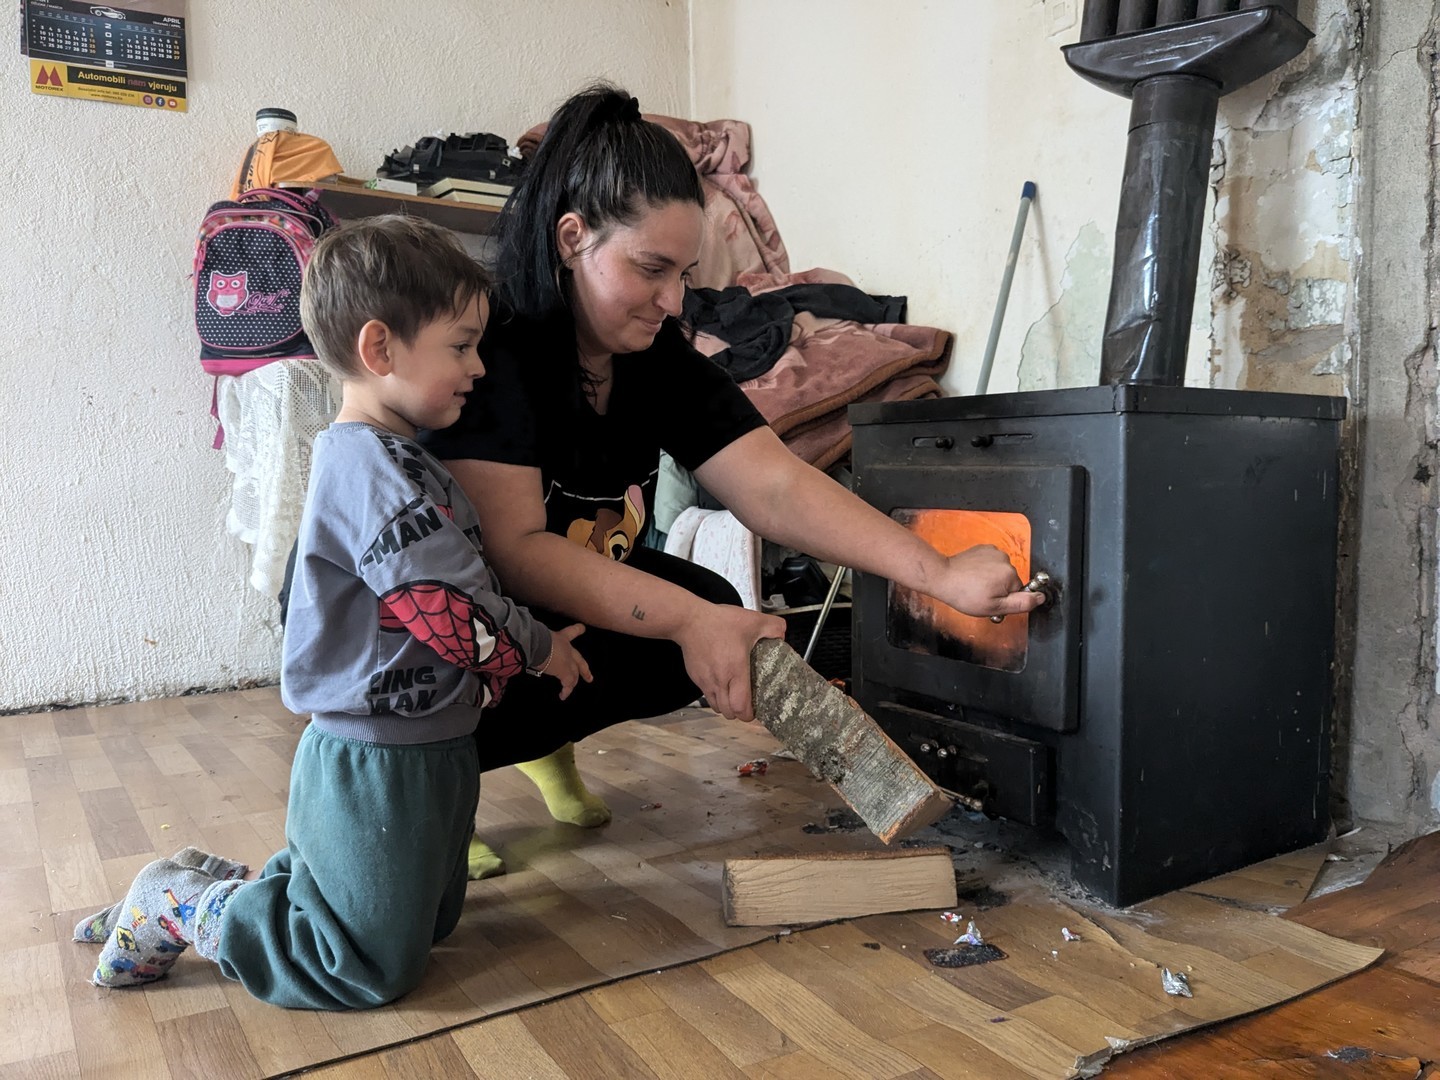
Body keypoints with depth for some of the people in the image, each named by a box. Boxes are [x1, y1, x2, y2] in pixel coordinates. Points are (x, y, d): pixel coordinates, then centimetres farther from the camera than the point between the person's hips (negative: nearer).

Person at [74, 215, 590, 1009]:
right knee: (372, 967, 7)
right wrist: (540, 651, -7)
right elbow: (457, 611, -25)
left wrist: (530, 642, 7)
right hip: (379, 767, -10)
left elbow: (449, 597, 14)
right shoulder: (380, 474, -25)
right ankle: (181, 907, 17)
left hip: (421, 749, 10)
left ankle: (217, 885, 28)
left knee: (430, 920, 25)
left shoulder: (369, 457, 9)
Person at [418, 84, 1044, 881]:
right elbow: (514, 548, -33)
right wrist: (689, 620, -42)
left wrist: (940, 574, -30)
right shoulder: (489, 346, -26)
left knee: (713, 610, -15)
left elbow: (776, 487, -18)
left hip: (574, 591, 7)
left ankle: (542, 738, 8)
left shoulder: (662, 363, -7)